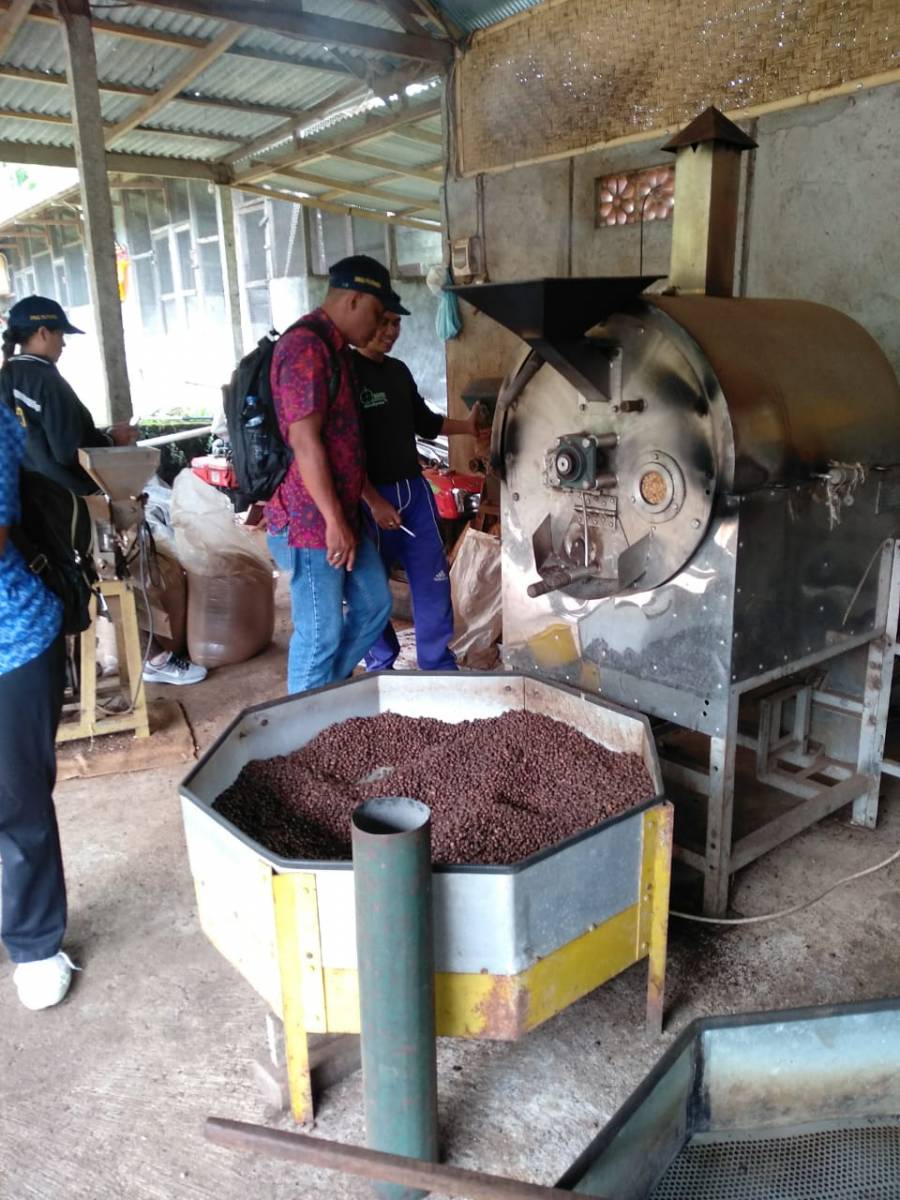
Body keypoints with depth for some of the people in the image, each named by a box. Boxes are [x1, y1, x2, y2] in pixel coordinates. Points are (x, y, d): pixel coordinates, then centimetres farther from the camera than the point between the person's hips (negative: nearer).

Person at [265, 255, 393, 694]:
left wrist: (373, 499, 22)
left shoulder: (335, 349, 16)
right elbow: (304, 441, -22)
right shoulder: (305, 346, -16)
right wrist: (335, 522, -21)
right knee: (321, 633, -2)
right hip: (311, 520, -10)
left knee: (373, 604, 18)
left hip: (341, 514, 10)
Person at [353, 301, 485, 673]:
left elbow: (424, 422, 24)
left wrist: (465, 427, 10)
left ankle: (439, 665, 23)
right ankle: (381, 667, 24)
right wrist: (373, 501, -22)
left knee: (433, 582, 10)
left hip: (415, 490, 7)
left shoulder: (399, 371, 11)